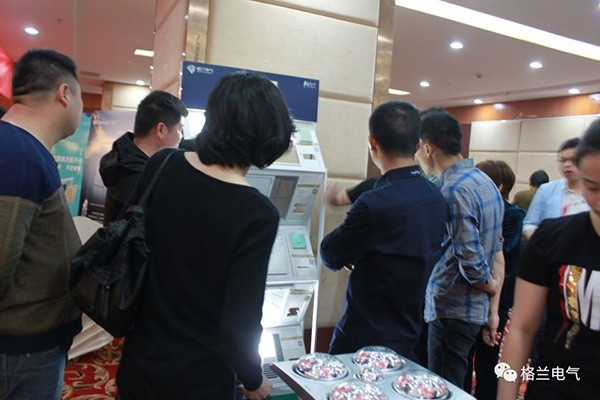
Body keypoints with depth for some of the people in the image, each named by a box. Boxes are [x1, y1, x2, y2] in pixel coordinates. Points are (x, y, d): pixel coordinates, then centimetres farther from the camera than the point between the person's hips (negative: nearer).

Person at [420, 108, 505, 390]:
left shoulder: (453, 190, -21)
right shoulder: (485, 181, 8)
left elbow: (471, 262, -23)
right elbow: (497, 253, 9)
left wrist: (491, 288, -1)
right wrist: (493, 311, 11)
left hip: (452, 311, -9)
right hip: (478, 309, 9)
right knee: (457, 387, 22)